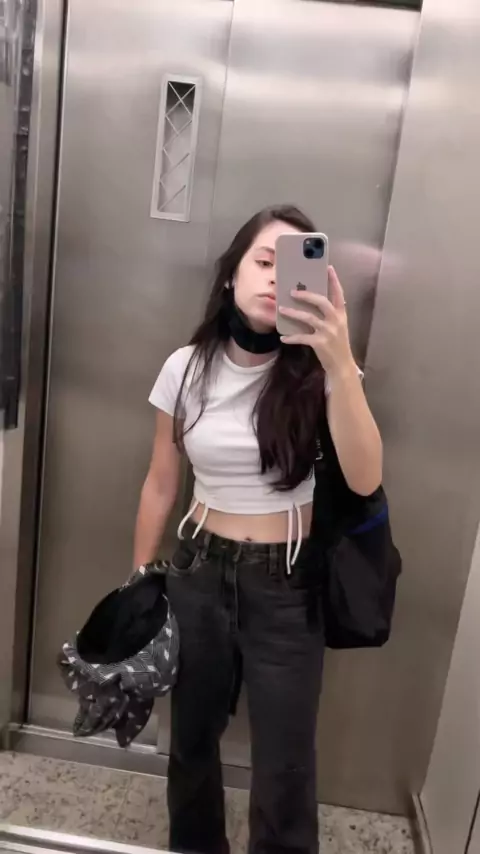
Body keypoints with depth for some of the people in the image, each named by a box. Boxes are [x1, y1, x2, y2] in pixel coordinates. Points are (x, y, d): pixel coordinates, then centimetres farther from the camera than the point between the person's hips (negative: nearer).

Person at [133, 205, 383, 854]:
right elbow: (160, 486, 4)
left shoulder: (317, 372, -10)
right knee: (191, 740, 23)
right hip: (199, 571, 3)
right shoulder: (186, 368, -5)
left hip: (287, 586, -2)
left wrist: (339, 362, -36)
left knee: (285, 769, 9)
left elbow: (365, 480, -25)